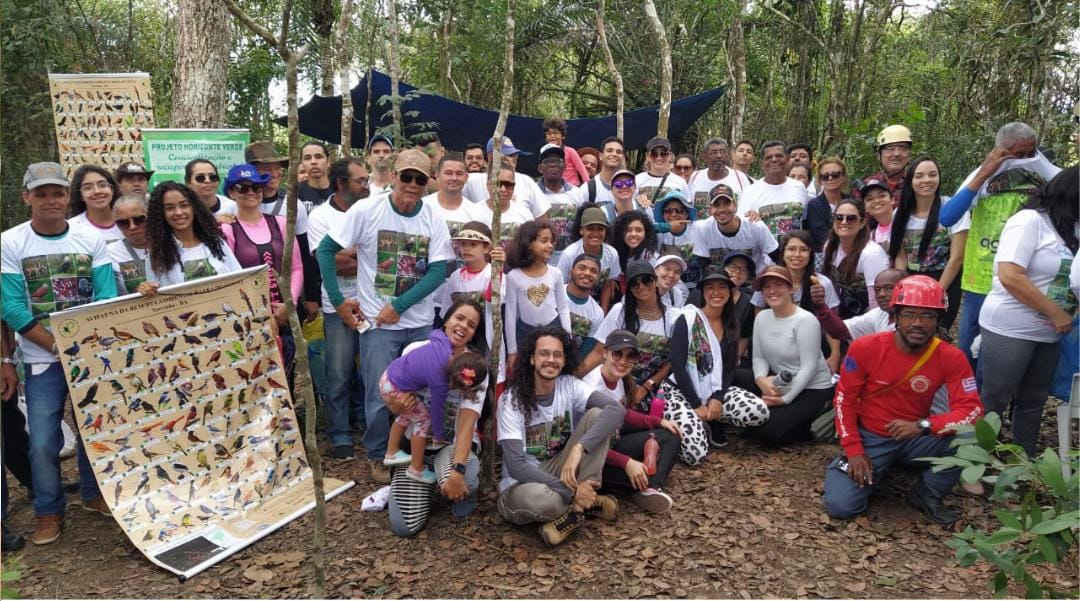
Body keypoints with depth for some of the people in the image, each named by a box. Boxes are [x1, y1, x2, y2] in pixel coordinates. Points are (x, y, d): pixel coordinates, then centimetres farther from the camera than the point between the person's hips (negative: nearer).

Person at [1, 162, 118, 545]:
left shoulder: (90, 238, 0)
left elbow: (107, 297, -5)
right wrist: (57, 345, -17)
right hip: (42, 359, -1)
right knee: (43, 441, 0)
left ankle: (93, 495, 33)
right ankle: (49, 512, 20)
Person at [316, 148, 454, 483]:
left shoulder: (433, 219, -1)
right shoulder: (366, 210, -7)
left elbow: (438, 271, -7)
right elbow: (326, 250, -3)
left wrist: (398, 306, -14)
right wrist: (338, 301, -6)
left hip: (421, 323, 2)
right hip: (377, 322, -2)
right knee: (380, 397, 0)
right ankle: (377, 455, 24)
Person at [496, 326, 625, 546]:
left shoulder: (569, 385, -7)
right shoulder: (511, 400, -16)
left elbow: (616, 409, -24)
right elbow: (515, 466, -23)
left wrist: (578, 448, -37)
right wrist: (571, 490, -29)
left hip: (562, 471, 4)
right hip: (522, 483, -4)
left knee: (596, 414, -17)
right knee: (540, 499, -42)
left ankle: (576, 507, -17)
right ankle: (586, 504, -8)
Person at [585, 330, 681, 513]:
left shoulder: (622, 378, -1)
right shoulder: (592, 387, -25)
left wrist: (659, 421, 7)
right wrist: (627, 462, -31)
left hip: (613, 444, 9)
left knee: (670, 436, 4)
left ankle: (651, 489, -19)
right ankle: (652, 486, -1)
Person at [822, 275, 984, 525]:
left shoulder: (951, 358, -14)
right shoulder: (866, 347, -17)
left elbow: (972, 410, -19)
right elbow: (845, 399, -7)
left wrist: (922, 426, -34)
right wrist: (854, 450, -14)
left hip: (916, 437, 2)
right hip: (870, 438, -1)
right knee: (839, 505, -19)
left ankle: (927, 495, -1)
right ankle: (875, 471, 15)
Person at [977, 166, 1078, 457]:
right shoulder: (1030, 220, -12)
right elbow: (1009, 277, -21)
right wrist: (1056, 313, -16)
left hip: (1048, 335, 8)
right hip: (1009, 331, -8)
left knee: (1033, 402, 14)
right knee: (992, 402, 0)